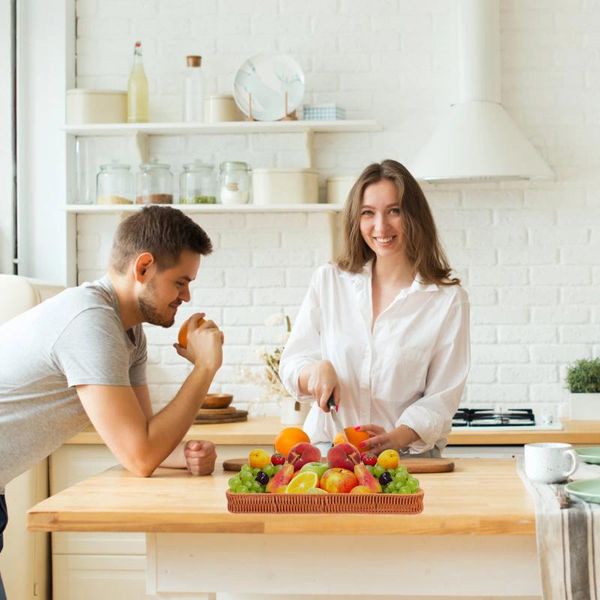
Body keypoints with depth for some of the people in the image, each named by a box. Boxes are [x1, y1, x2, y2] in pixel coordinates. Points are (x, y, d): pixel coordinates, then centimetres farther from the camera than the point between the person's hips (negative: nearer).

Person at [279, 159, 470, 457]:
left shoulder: (448, 300, 3)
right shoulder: (328, 281, 10)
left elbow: (441, 398, 0)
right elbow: (292, 365, 11)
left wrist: (395, 438, -18)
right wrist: (316, 371, -11)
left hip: (406, 457, -1)